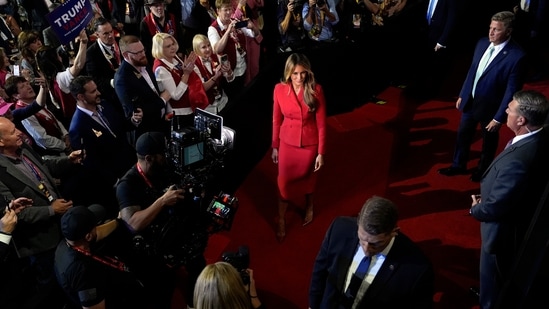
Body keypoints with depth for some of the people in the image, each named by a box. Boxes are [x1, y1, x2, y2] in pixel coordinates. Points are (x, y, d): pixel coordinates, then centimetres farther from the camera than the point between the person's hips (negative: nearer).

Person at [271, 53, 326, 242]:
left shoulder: (316, 90, -18)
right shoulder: (279, 89, -12)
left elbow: (321, 124, -12)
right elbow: (276, 120, -1)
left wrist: (321, 152, -11)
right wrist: (275, 146, 4)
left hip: (309, 143, -1)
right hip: (287, 143, 1)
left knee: (308, 178, 21)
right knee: (284, 182, 8)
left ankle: (309, 206, 51)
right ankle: (281, 221, 29)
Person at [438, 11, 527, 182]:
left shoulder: (516, 56, -25)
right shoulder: (482, 43, -6)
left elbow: (511, 90, -21)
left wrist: (499, 117, -18)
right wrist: (462, 94, 11)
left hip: (490, 106, -5)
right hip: (470, 101, 6)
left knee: (488, 140, 19)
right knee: (463, 135, 20)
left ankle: (483, 170, 43)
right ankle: (458, 165, 42)